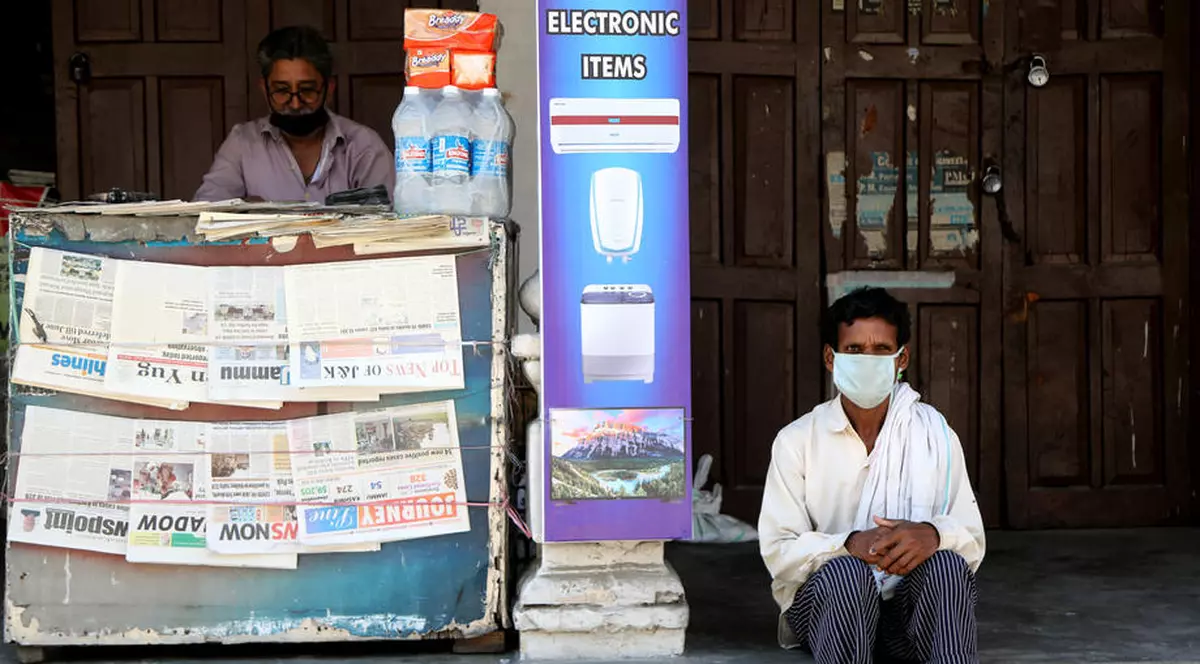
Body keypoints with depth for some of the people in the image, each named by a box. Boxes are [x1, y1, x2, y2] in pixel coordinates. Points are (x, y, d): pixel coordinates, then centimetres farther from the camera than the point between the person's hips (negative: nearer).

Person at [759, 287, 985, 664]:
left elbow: (973, 542, -1)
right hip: (823, 603, -1)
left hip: (912, 608, 2)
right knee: (847, 572, -34)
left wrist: (932, 534, -26)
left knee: (947, 564, -29)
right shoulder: (797, 441, -2)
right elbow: (778, 552, -9)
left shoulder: (934, 434, 3)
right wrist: (850, 545, -29)